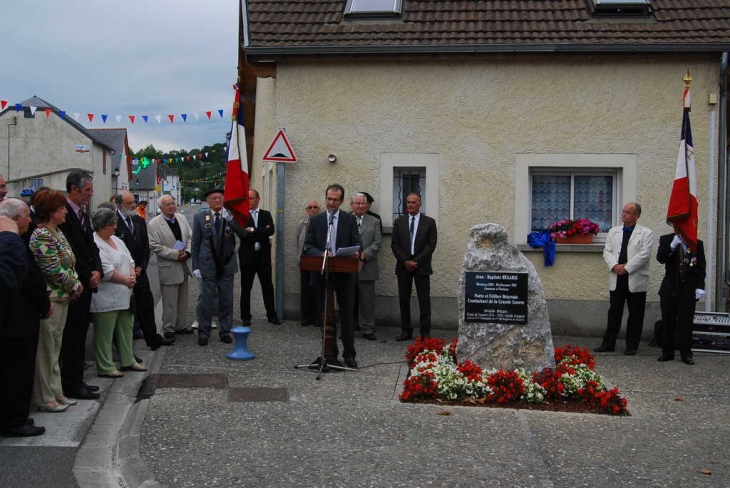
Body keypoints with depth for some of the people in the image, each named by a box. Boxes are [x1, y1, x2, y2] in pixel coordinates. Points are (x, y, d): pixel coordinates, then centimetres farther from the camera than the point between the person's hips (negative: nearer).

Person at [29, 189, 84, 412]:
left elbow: (68, 264, 17)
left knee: (55, 348, 15)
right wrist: (75, 286, -9)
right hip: (49, 299, -9)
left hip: (63, 297, 9)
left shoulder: (57, 233, 13)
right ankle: (44, 397, 9)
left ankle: (55, 392, 23)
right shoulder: (42, 236, -16)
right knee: (46, 350, 0)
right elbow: (53, 270, -20)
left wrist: (76, 284, 2)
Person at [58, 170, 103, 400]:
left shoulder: (82, 215, 15)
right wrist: (87, 276, -12)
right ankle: (71, 385, 4)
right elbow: (70, 250, -19)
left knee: (79, 334, 13)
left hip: (86, 283, 9)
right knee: (73, 334, -3)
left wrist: (97, 271, -1)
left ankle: (76, 380, 20)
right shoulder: (63, 213, -14)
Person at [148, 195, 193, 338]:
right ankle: (169, 329, 11)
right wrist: (175, 254, -18)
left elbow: (190, 237, 9)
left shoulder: (182, 218, 7)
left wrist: (187, 252, -8)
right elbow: (155, 246, -14)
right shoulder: (154, 224, -11)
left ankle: (180, 326, 26)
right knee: (170, 302, -1)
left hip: (183, 265, 6)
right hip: (168, 267, -6)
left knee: (182, 300, 14)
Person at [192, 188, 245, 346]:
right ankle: (203, 333, 15)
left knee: (226, 300, 10)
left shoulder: (231, 215, 1)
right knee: (206, 300, 3)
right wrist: (195, 266, -3)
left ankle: (225, 331, 21)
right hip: (208, 266, -1)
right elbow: (195, 243, 2)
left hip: (227, 265, 1)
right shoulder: (200, 217, 0)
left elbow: (243, 234, -13)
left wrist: (230, 219, -27)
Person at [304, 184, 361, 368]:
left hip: (344, 273, -1)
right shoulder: (315, 220, 6)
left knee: (347, 314, 3)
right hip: (323, 272, 1)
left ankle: (349, 354, 10)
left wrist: (355, 253, -21)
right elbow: (308, 246, 3)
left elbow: (356, 243, 2)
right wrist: (321, 254, -16)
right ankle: (330, 354, 14)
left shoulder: (350, 219, 4)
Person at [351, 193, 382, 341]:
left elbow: (377, 242, 0)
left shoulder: (374, 222, 10)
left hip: (366, 266, 0)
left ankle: (367, 329, 10)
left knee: (367, 300, 3)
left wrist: (364, 254, -14)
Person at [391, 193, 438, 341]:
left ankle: (425, 332, 3)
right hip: (403, 266, 2)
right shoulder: (399, 222, 8)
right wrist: (405, 261, -9)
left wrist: (416, 261, -11)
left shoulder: (429, 222, 3)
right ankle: (406, 331, 11)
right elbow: (395, 245, 4)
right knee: (404, 299, 4)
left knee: (424, 299, -2)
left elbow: (431, 245, -3)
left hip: (422, 266, -2)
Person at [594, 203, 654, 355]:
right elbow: (607, 252, 6)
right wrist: (614, 266, -12)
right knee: (614, 313, 8)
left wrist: (626, 268, -16)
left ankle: (632, 346, 13)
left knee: (635, 315, 4)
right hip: (616, 280, 4)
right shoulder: (613, 232, 12)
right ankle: (608, 344, 15)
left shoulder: (646, 233, -1)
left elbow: (644, 255, -12)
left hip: (636, 281, -3)